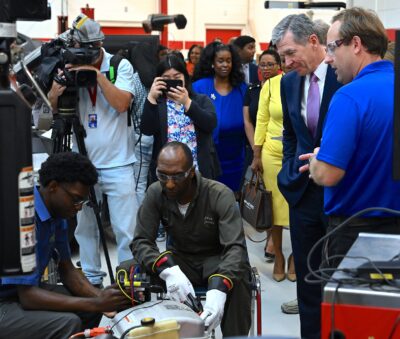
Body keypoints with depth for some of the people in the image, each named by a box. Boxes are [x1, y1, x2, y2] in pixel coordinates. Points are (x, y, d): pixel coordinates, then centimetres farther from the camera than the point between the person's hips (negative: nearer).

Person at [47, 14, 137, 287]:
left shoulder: (121, 65, -3)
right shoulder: (69, 68, 4)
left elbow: (122, 104, -16)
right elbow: (54, 113, 5)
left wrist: (98, 74, -21)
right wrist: (54, 96, -17)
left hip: (118, 163, -3)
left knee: (126, 229, -2)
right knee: (85, 226, 11)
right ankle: (91, 277, 24)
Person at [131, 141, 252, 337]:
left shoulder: (220, 195, -23)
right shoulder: (155, 193, -14)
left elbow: (235, 247, -30)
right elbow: (140, 242, -17)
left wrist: (218, 289, -50)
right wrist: (168, 270, -39)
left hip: (217, 260, -2)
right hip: (180, 261, 2)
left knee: (238, 281, -37)